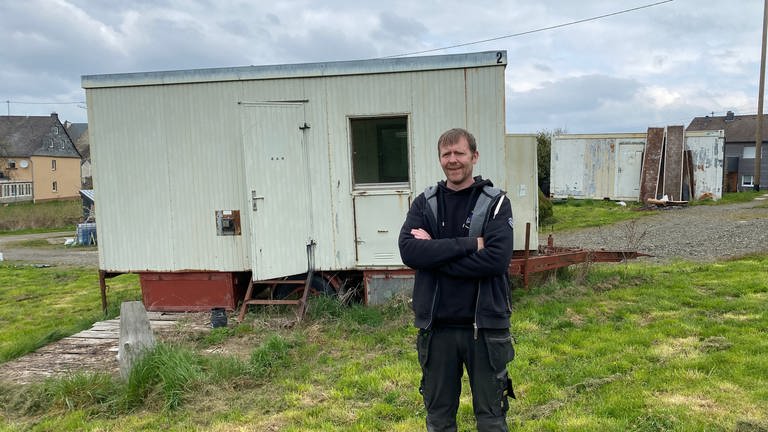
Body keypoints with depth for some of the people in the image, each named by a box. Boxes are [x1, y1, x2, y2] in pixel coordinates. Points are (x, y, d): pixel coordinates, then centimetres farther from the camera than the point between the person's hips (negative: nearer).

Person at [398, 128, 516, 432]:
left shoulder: (496, 202, -3)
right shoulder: (424, 203, 4)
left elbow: (496, 259, -18)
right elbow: (408, 250, -13)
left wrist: (435, 253, -15)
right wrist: (469, 244, -19)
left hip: (485, 325, -2)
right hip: (436, 327, 2)